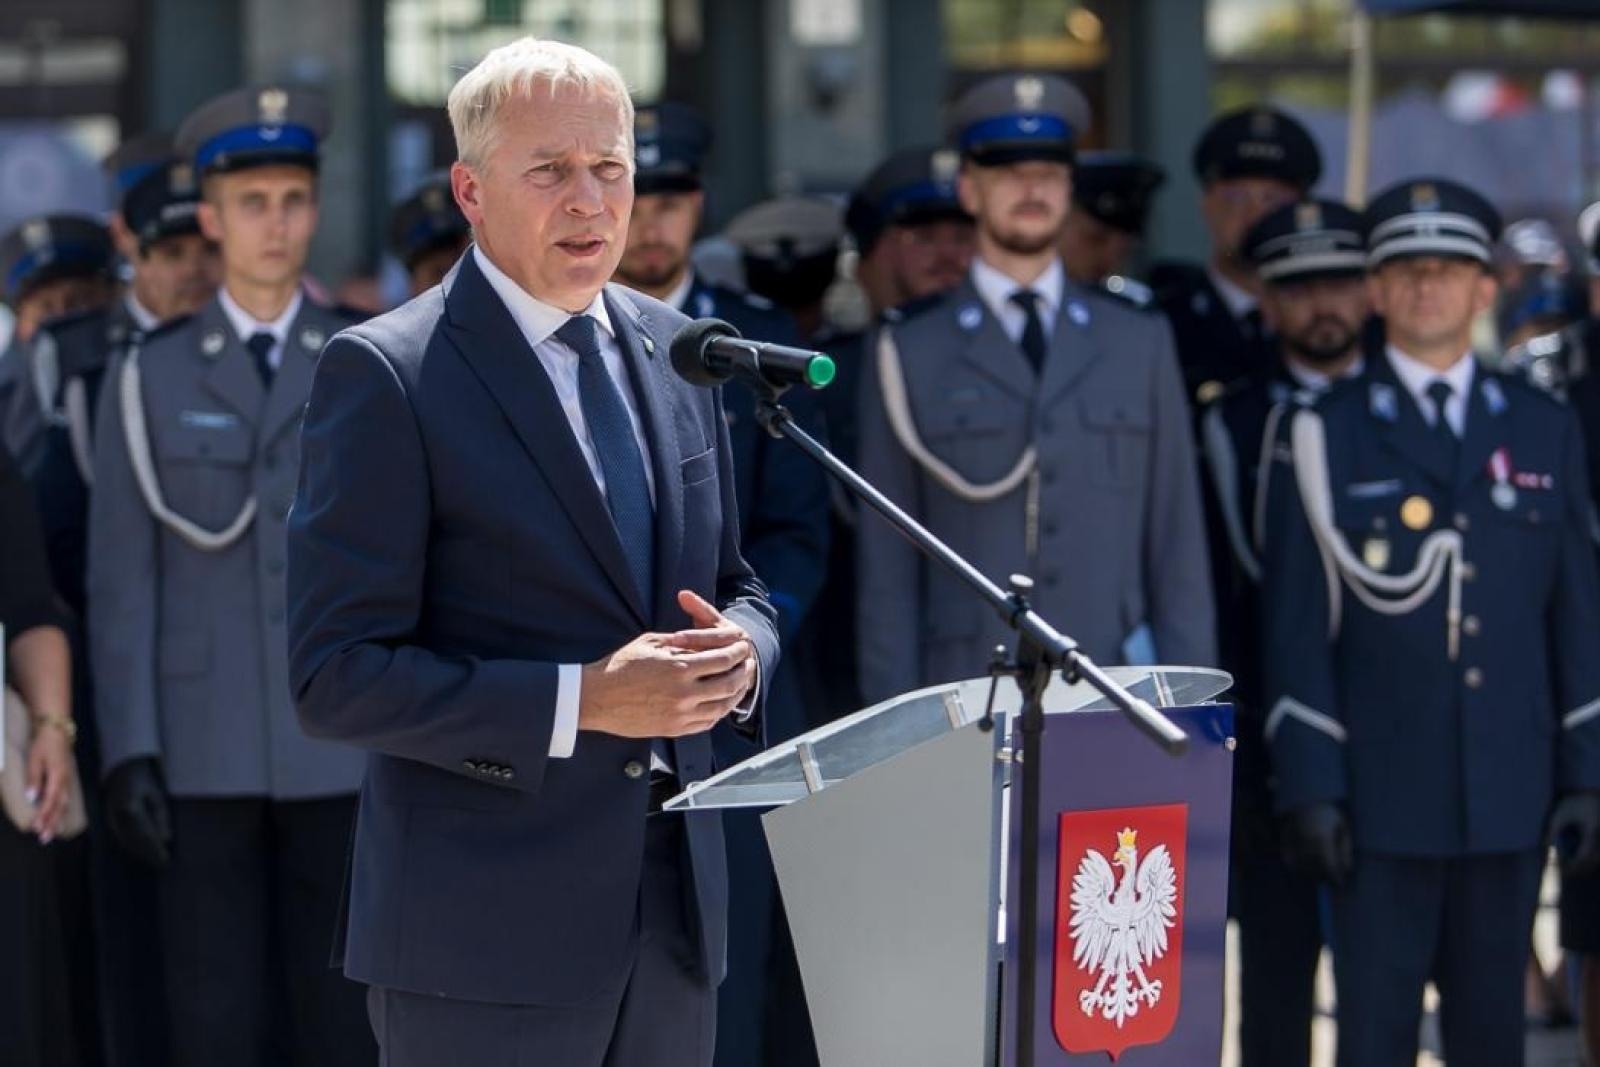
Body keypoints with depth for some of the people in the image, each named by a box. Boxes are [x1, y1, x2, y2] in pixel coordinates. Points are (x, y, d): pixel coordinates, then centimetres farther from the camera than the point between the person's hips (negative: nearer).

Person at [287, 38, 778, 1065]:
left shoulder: (672, 352, 11)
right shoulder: (386, 373, -9)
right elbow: (338, 676, -13)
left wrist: (740, 656, -4)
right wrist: (582, 701, -21)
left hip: (674, 912, 6)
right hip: (485, 934, -6)